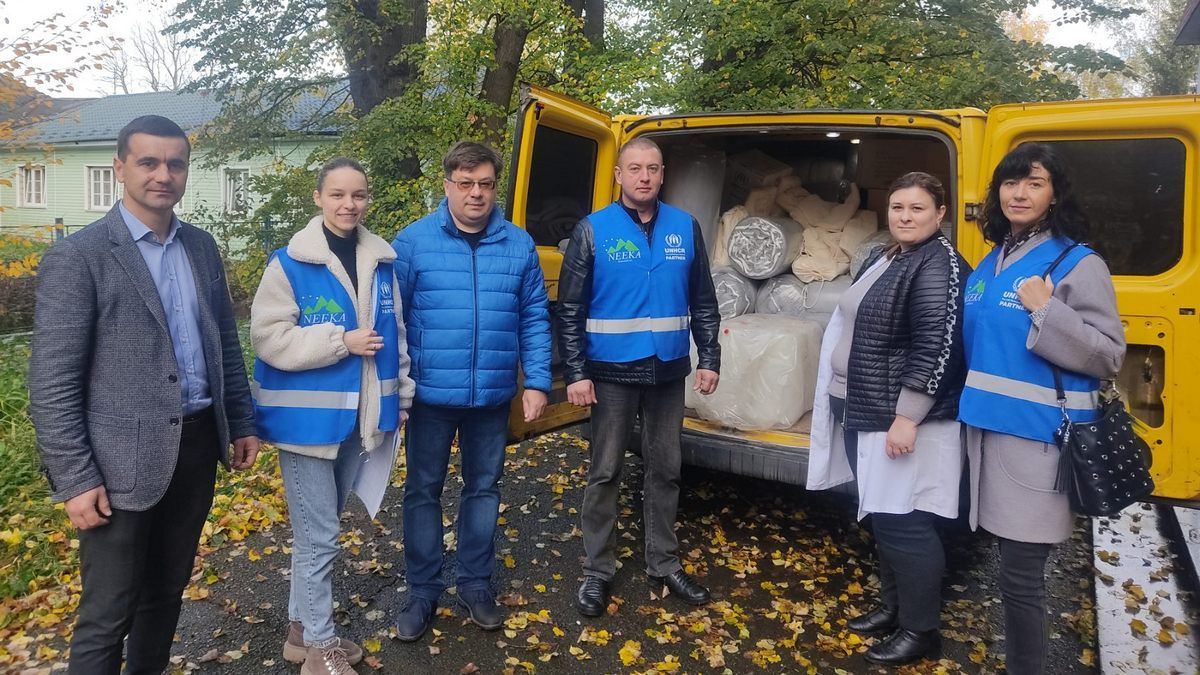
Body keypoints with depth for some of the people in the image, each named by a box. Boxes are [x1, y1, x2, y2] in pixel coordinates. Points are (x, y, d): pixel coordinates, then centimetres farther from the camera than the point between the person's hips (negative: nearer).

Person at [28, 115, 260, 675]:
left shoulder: (202, 248, 8)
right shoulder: (77, 257, -10)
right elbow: (51, 383, -12)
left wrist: (242, 423, 13)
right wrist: (74, 480, -14)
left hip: (197, 445, 5)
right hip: (123, 458, -5)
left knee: (168, 591, 20)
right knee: (108, 615, 6)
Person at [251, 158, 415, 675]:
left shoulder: (381, 261, 6)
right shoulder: (290, 262, -10)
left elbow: (395, 334, 14)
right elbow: (269, 337, -15)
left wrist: (402, 395, 13)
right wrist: (341, 341, -19)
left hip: (359, 416, 5)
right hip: (309, 417, -5)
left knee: (320, 529, 18)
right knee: (319, 536, 1)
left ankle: (301, 628, 35)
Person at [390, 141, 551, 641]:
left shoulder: (519, 245, 1)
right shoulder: (413, 241, -6)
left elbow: (534, 318, 3)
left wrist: (537, 383, -3)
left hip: (494, 396, 2)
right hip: (430, 395, -1)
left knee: (483, 488, 15)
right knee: (423, 492, 10)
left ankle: (476, 584, 32)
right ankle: (423, 592, 27)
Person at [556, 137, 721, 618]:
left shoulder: (686, 228, 4)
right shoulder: (593, 230, -5)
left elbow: (703, 302, 10)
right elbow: (569, 309, -5)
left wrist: (709, 359, 4)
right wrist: (575, 372, -11)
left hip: (668, 372, 3)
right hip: (611, 373, -3)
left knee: (665, 471, 13)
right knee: (604, 473, 6)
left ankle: (664, 564, 29)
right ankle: (597, 570, 20)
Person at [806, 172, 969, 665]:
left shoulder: (939, 265, -14)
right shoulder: (884, 260, 14)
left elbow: (936, 349, -22)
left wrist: (907, 417, -24)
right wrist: (852, 405, 22)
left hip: (902, 420, -9)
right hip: (864, 415, 9)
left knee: (904, 525, -2)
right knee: (881, 519, 18)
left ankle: (921, 631, 14)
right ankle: (893, 607, 33)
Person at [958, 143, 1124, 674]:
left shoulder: (1078, 264, -8)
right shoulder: (991, 262, 12)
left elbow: (1110, 356, -12)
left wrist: (1046, 313, -21)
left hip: (1038, 438, -6)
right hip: (988, 428, 6)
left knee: (1020, 574, -2)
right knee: (1011, 565, 16)